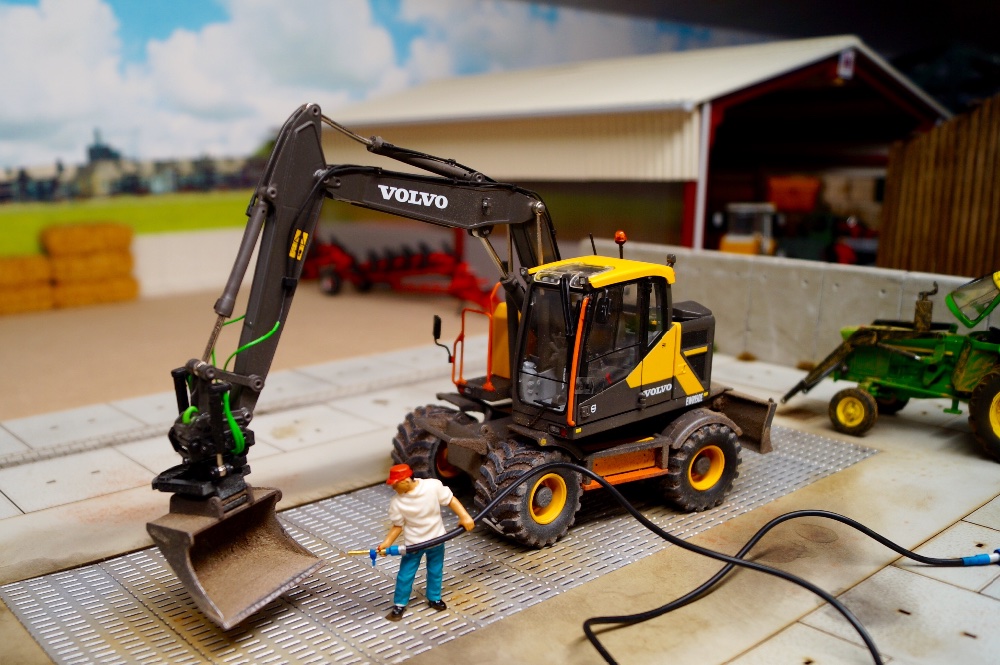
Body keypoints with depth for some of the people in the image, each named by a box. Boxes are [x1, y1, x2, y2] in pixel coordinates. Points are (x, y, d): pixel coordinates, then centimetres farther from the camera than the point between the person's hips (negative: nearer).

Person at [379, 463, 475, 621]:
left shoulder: (433, 486, -24)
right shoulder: (397, 502, -18)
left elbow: (450, 500, -13)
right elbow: (398, 526, -8)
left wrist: (465, 517, -19)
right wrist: (386, 543, -17)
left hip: (436, 538, 0)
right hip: (413, 543, 0)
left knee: (435, 571, 19)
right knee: (405, 574, 8)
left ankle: (434, 598, 42)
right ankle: (399, 604, 28)